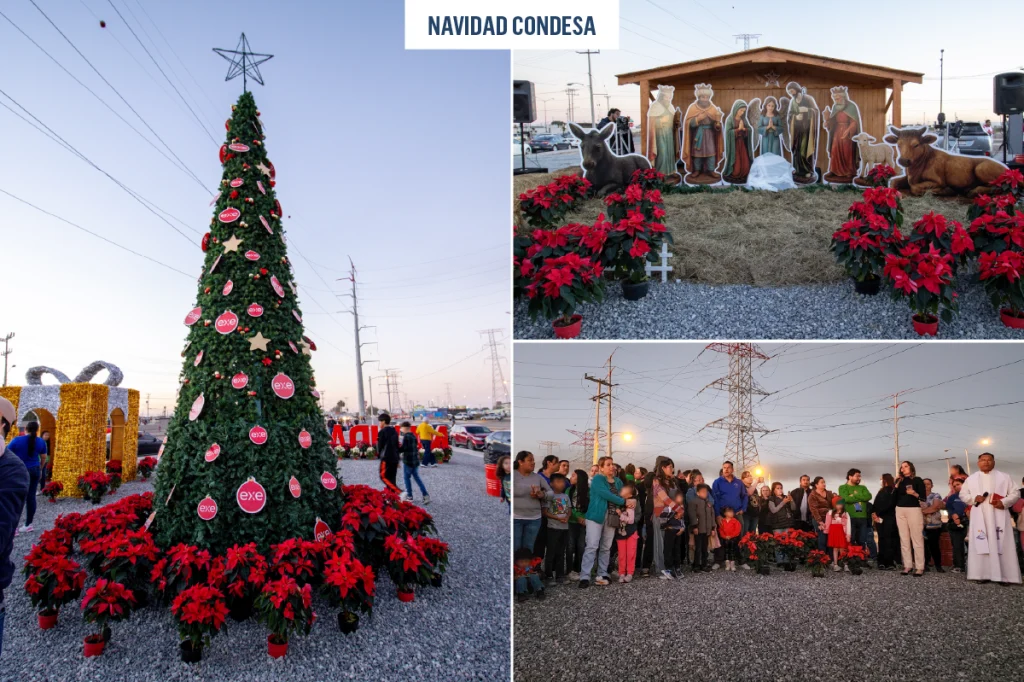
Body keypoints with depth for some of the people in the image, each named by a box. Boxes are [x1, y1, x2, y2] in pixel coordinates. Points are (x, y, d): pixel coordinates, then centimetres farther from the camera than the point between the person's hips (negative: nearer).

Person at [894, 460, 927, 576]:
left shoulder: (917, 480, 2)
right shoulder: (899, 481, 14)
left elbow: (923, 497, -4)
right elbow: (893, 498, 9)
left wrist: (914, 493, -21)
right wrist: (896, 486, -2)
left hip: (914, 510, -4)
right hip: (900, 511, 5)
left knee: (917, 538, -7)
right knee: (904, 539, 3)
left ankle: (919, 567, -7)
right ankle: (907, 565, 5)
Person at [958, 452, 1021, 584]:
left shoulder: (1004, 477, 10)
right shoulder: (971, 478, 13)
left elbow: (1015, 493, 6)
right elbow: (962, 494, 13)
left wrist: (1004, 502, -11)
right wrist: (974, 498, -6)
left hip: (998, 516, -1)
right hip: (979, 517, 1)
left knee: (1001, 544, -6)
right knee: (980, 544, -3)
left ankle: (1003, 575, -6)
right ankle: (984, 574, -2)